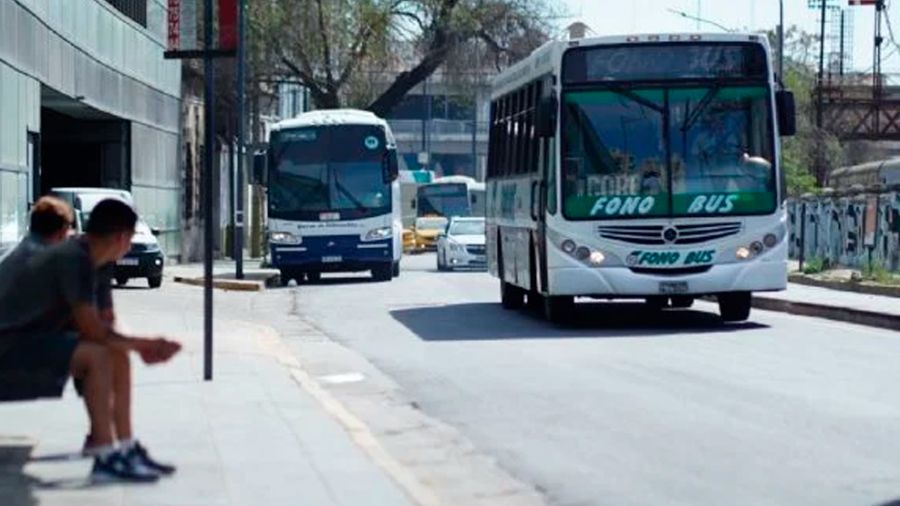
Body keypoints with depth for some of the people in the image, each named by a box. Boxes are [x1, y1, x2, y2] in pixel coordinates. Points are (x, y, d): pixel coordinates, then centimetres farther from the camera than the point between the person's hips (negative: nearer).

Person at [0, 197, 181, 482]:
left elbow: (92, 325, 8)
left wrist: (142, 345, -5)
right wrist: (143, 345, -12)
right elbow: (92, 330, -23)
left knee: (118, 355, 4)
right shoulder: (73, 259, -20)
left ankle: (125, 446, 4)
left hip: (32, 338, 10)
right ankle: (105, 458, -24)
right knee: (97, 356, -27)